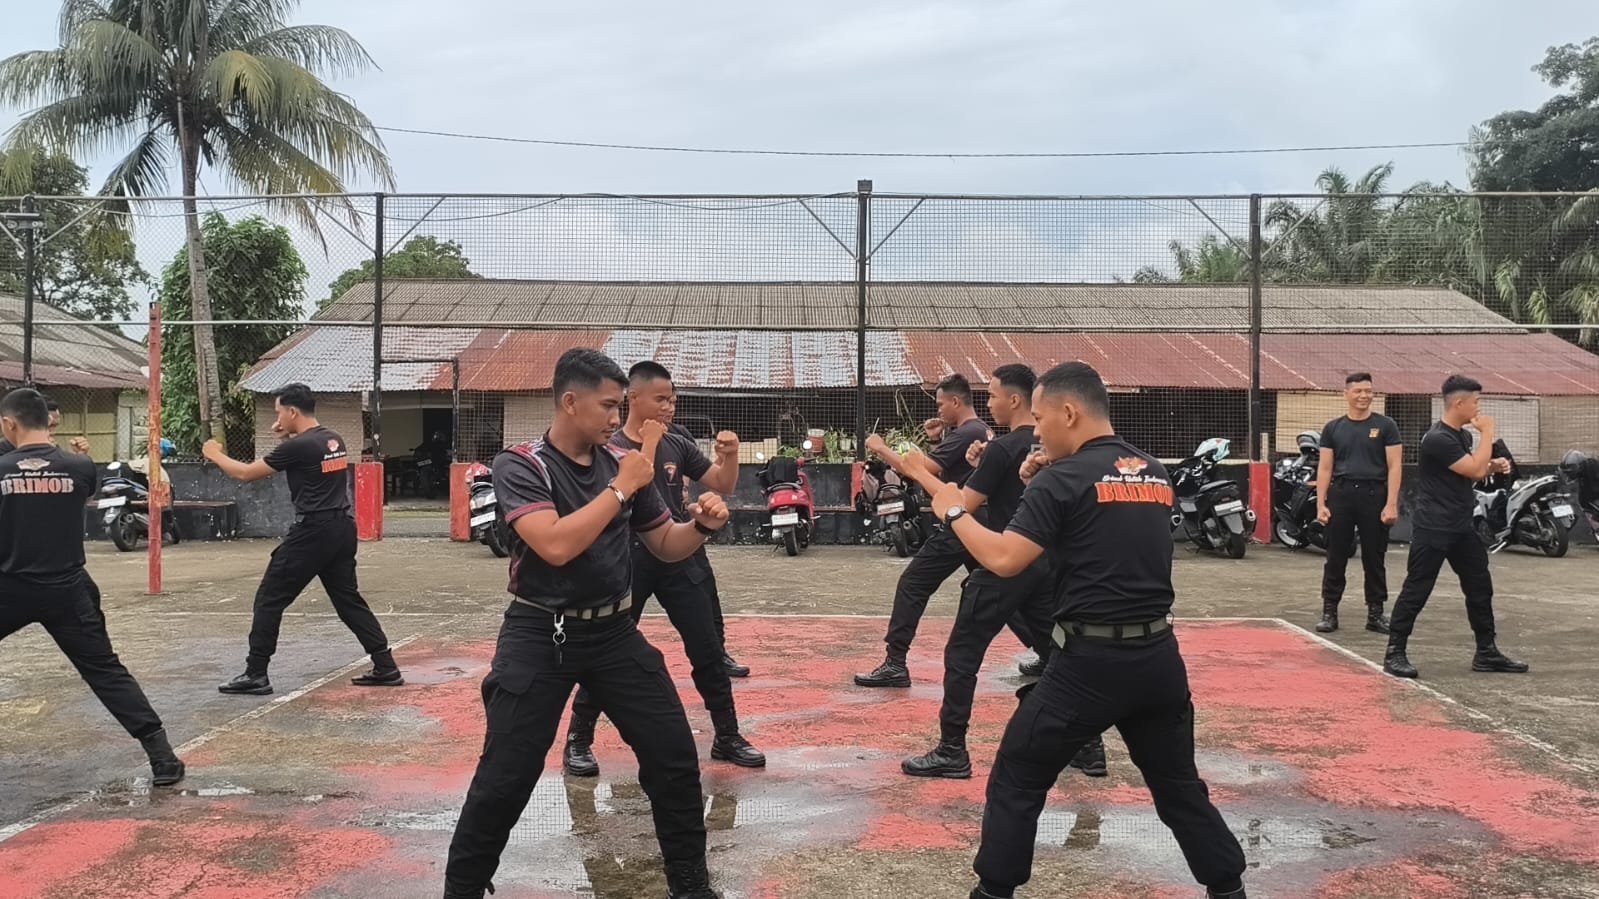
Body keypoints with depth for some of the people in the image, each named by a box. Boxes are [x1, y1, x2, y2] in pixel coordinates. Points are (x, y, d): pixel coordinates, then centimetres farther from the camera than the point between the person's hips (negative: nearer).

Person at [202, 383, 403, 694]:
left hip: (312, 532, -8)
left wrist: (215, 455, 13)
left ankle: (256, 675, 5)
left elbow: (246, 473, -3)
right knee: (348, 600, 14)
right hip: (342, 529, 8)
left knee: (269, 600, 3)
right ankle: (386, 667, 10)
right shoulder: (335, 439, 9)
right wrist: (287, 437, 20)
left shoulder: (298, 446, -13)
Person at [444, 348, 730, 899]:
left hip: (614, 632, 5)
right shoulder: (520, 466, -12)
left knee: (675, 756, 5)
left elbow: (666, 546, 10)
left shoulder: (624, 462, 2)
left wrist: (701, 525, -11)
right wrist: (622, 488, -23)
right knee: (505, 779, -2)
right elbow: (556, 546, -27)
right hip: (540, 636, -4)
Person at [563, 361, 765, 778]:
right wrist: (647, 445, -26)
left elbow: (723, 486, 9)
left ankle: (727, 736, 18)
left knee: (708, 651, 6)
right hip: (629, 563, -4)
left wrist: (729, 456, -12)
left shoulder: (678, 446, 6)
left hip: (679, 560, 4)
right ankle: (578, 741, 18)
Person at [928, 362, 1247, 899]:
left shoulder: (1065, 477, -10)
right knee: (1179, 787, 20)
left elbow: (1004, 560, -16)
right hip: (1158, 657, 6)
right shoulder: (1155, 473, 10)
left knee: (1016, 783, 7)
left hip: (1090, 662, -6)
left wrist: (953, 512, -1)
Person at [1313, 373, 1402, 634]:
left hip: (1374, 495, -1)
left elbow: (1395, 466, -1)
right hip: (1341, 494, 1)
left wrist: (1391, 504, -10)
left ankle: (1375, 613, 14)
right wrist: (1320, 504, -2)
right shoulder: (1333, 428, 9)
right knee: (1336, 557, 4)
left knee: (1374, 558, 6)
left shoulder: (1385, 426, 3)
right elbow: (1325, 468, 8)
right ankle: (1329, 611, 10)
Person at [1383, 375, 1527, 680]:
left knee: (1480, 587, 12)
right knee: (1416, 592, -5)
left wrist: (1494, 466, 6)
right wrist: (1487, 433, -11)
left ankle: (1487, 653, 22)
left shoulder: (1464, 436, 12)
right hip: (1432, 530, -9)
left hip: (1462, 529, 9)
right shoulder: (1438, 440, -19)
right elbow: (1475, 469, -21)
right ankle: (1395, 653, 2)